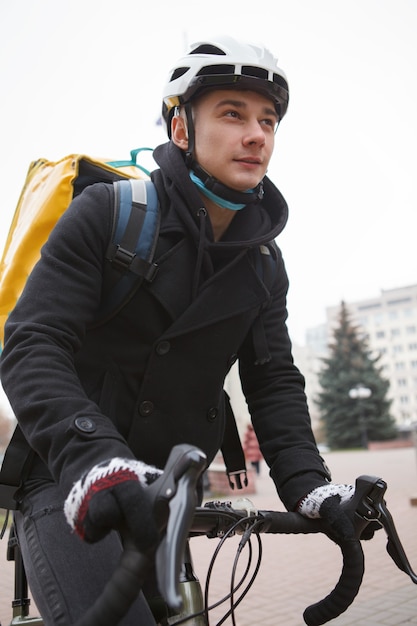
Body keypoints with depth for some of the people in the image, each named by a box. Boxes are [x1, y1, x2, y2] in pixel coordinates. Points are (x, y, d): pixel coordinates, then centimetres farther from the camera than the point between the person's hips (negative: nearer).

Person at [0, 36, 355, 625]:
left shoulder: (266, 266, 3)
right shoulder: (107, 212, -13)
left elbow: (274, 382, 2)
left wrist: (308, 484, -14)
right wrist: (91, 455, -37)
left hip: (160, 492, 6)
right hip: (67, 477, -5)